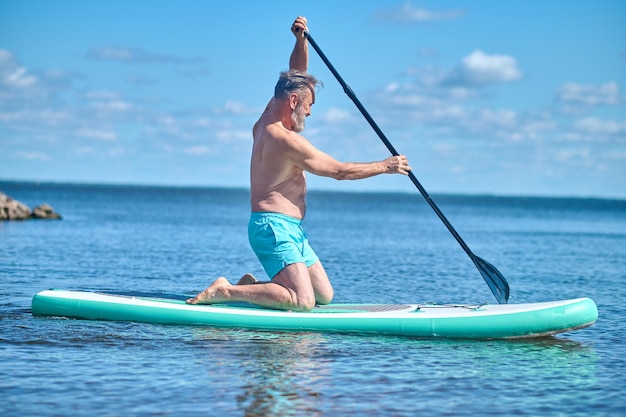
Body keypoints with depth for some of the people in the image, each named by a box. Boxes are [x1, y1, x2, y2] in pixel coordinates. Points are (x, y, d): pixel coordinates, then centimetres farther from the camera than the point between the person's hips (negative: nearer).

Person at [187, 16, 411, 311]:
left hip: (290, 230, 10)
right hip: (275, 228, -10)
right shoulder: (287, 140, -16)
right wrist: (384, 166, 1)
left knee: (324, 295, 10)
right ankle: (225, 292, -15)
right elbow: (340, 171, -10)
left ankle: (252, 286, 12)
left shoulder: (268, 119, 11)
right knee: (303, 302, -23)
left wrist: (301, 41, 6)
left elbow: (296, 74, 22)